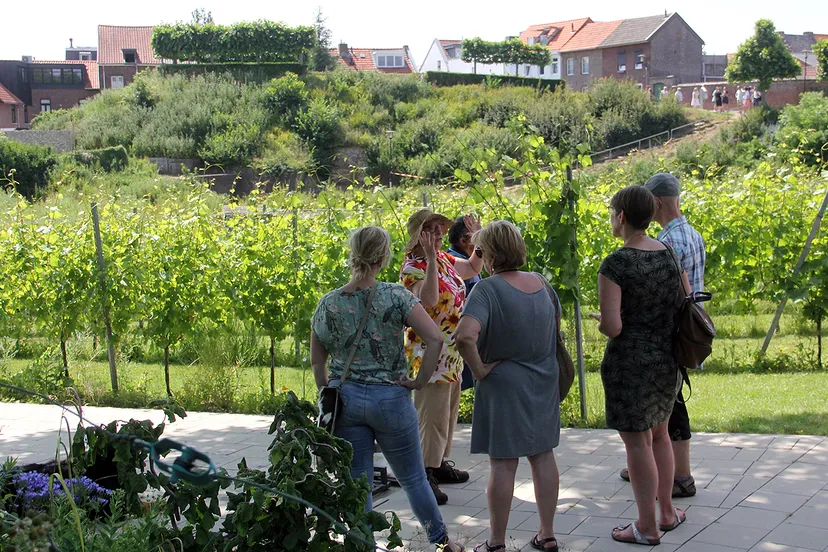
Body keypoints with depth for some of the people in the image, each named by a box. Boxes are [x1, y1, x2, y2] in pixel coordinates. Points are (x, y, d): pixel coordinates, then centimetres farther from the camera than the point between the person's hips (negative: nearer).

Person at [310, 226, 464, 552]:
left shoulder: (327, 304, -2)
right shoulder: (396, 296, -10)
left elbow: (317, 361, 7)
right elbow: (435, 338, -18)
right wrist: (420, 381, -8)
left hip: (345, 399, 2)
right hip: (390, 398, -1)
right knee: (413, 478, 15)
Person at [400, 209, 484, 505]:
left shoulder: (444, 258, 10)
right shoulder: (413, 266, -16)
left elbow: (473, 268, 27)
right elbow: (428, 300, -34)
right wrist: (430, 258, -34)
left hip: (452, 352, 9)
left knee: (449, 412, 18)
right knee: (432, 416, -9)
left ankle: (440, 464, 31)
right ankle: (424, 478, -4)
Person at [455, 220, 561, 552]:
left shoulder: (488, 289, -19)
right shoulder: (541, 283, 2)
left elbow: (465, 336, -33)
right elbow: (556, 324, 17)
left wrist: (479, 370, -19)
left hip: (504, 385, -6)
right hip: (544, 383, 6)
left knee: (503, 464, 3)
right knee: (543, 456, 15)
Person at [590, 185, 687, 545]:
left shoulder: (615, 265, -18)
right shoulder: (671, 255, 2)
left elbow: (612, 326, -23)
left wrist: (600, 321, -2)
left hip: (630, 363, -7)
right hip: (667, 360, 7)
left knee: (636, 442, 4)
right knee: (658, 434, 22)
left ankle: (647, 528, 14)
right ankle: (667, 513, 33)